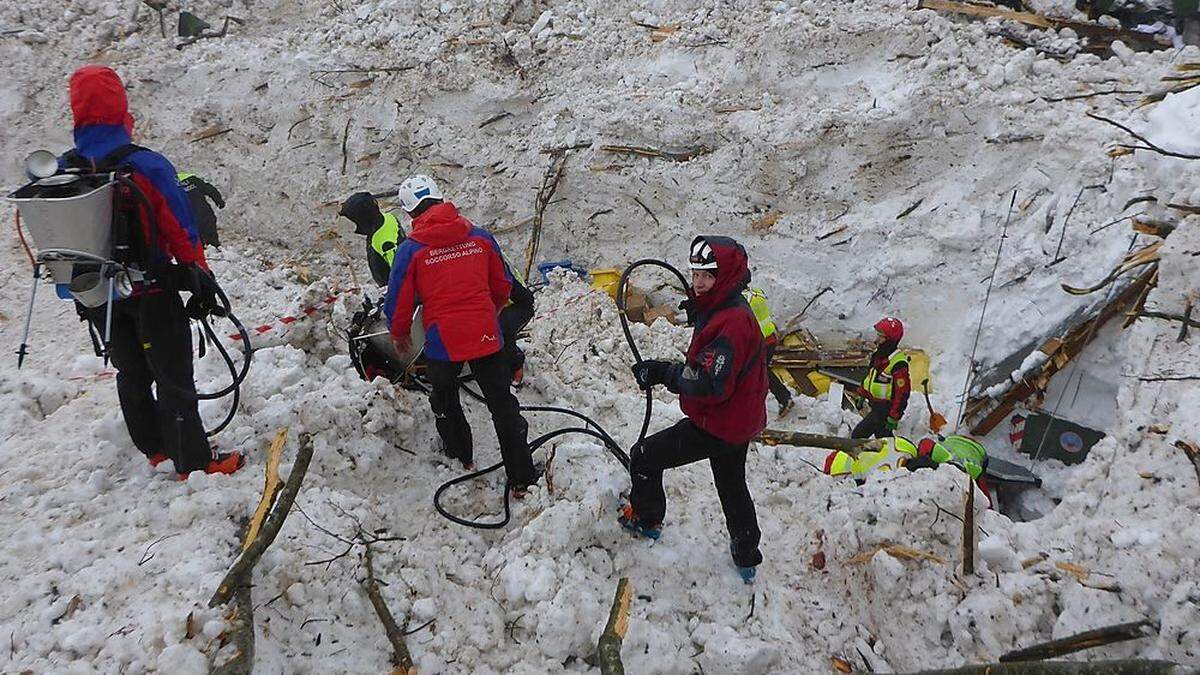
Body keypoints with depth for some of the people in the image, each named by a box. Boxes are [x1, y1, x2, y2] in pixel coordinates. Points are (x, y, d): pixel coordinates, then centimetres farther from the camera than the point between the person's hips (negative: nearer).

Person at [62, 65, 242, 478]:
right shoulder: (144, 166, -21)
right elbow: (181, 230, -16)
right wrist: (200, 280, -3)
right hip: (150, 292, -5)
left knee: (131, 373, 21)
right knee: (173, 378, 4)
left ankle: (154, 448, 36)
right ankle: (194, 463, 11)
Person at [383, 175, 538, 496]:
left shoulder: (410, 249, -8)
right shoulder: (480, 237, 1)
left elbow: (398, 302, -2)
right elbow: (502, 286, 11)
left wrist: (399, 336, 18)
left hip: (442, 341, -2)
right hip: (487, 337, 2)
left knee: (445, 402, 25)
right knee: (503, 405, 11)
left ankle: (461, 458, 42)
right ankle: (522, 479, 14)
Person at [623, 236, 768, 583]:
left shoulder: (732, 322, -27)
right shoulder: (721, 310, 7)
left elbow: (710, 385, -33)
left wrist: (664, 373, -26)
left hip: (716, 426, -10)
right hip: (739, 422, 10)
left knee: (644, 458, 3)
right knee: (733, 486, 26)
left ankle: (646, 519, 25)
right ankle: (746, 557, 41)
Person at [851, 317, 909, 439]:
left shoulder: (898, 364, -25)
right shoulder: (879, 354, 3)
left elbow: (902, 393, -22)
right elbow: (870, 375, 18)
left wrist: (894, 417, -20)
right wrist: (862, 395, 22)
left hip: (884, 410, -9)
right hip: (873, 405, 9)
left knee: (857, 436, -12)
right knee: (882, 437, 20)